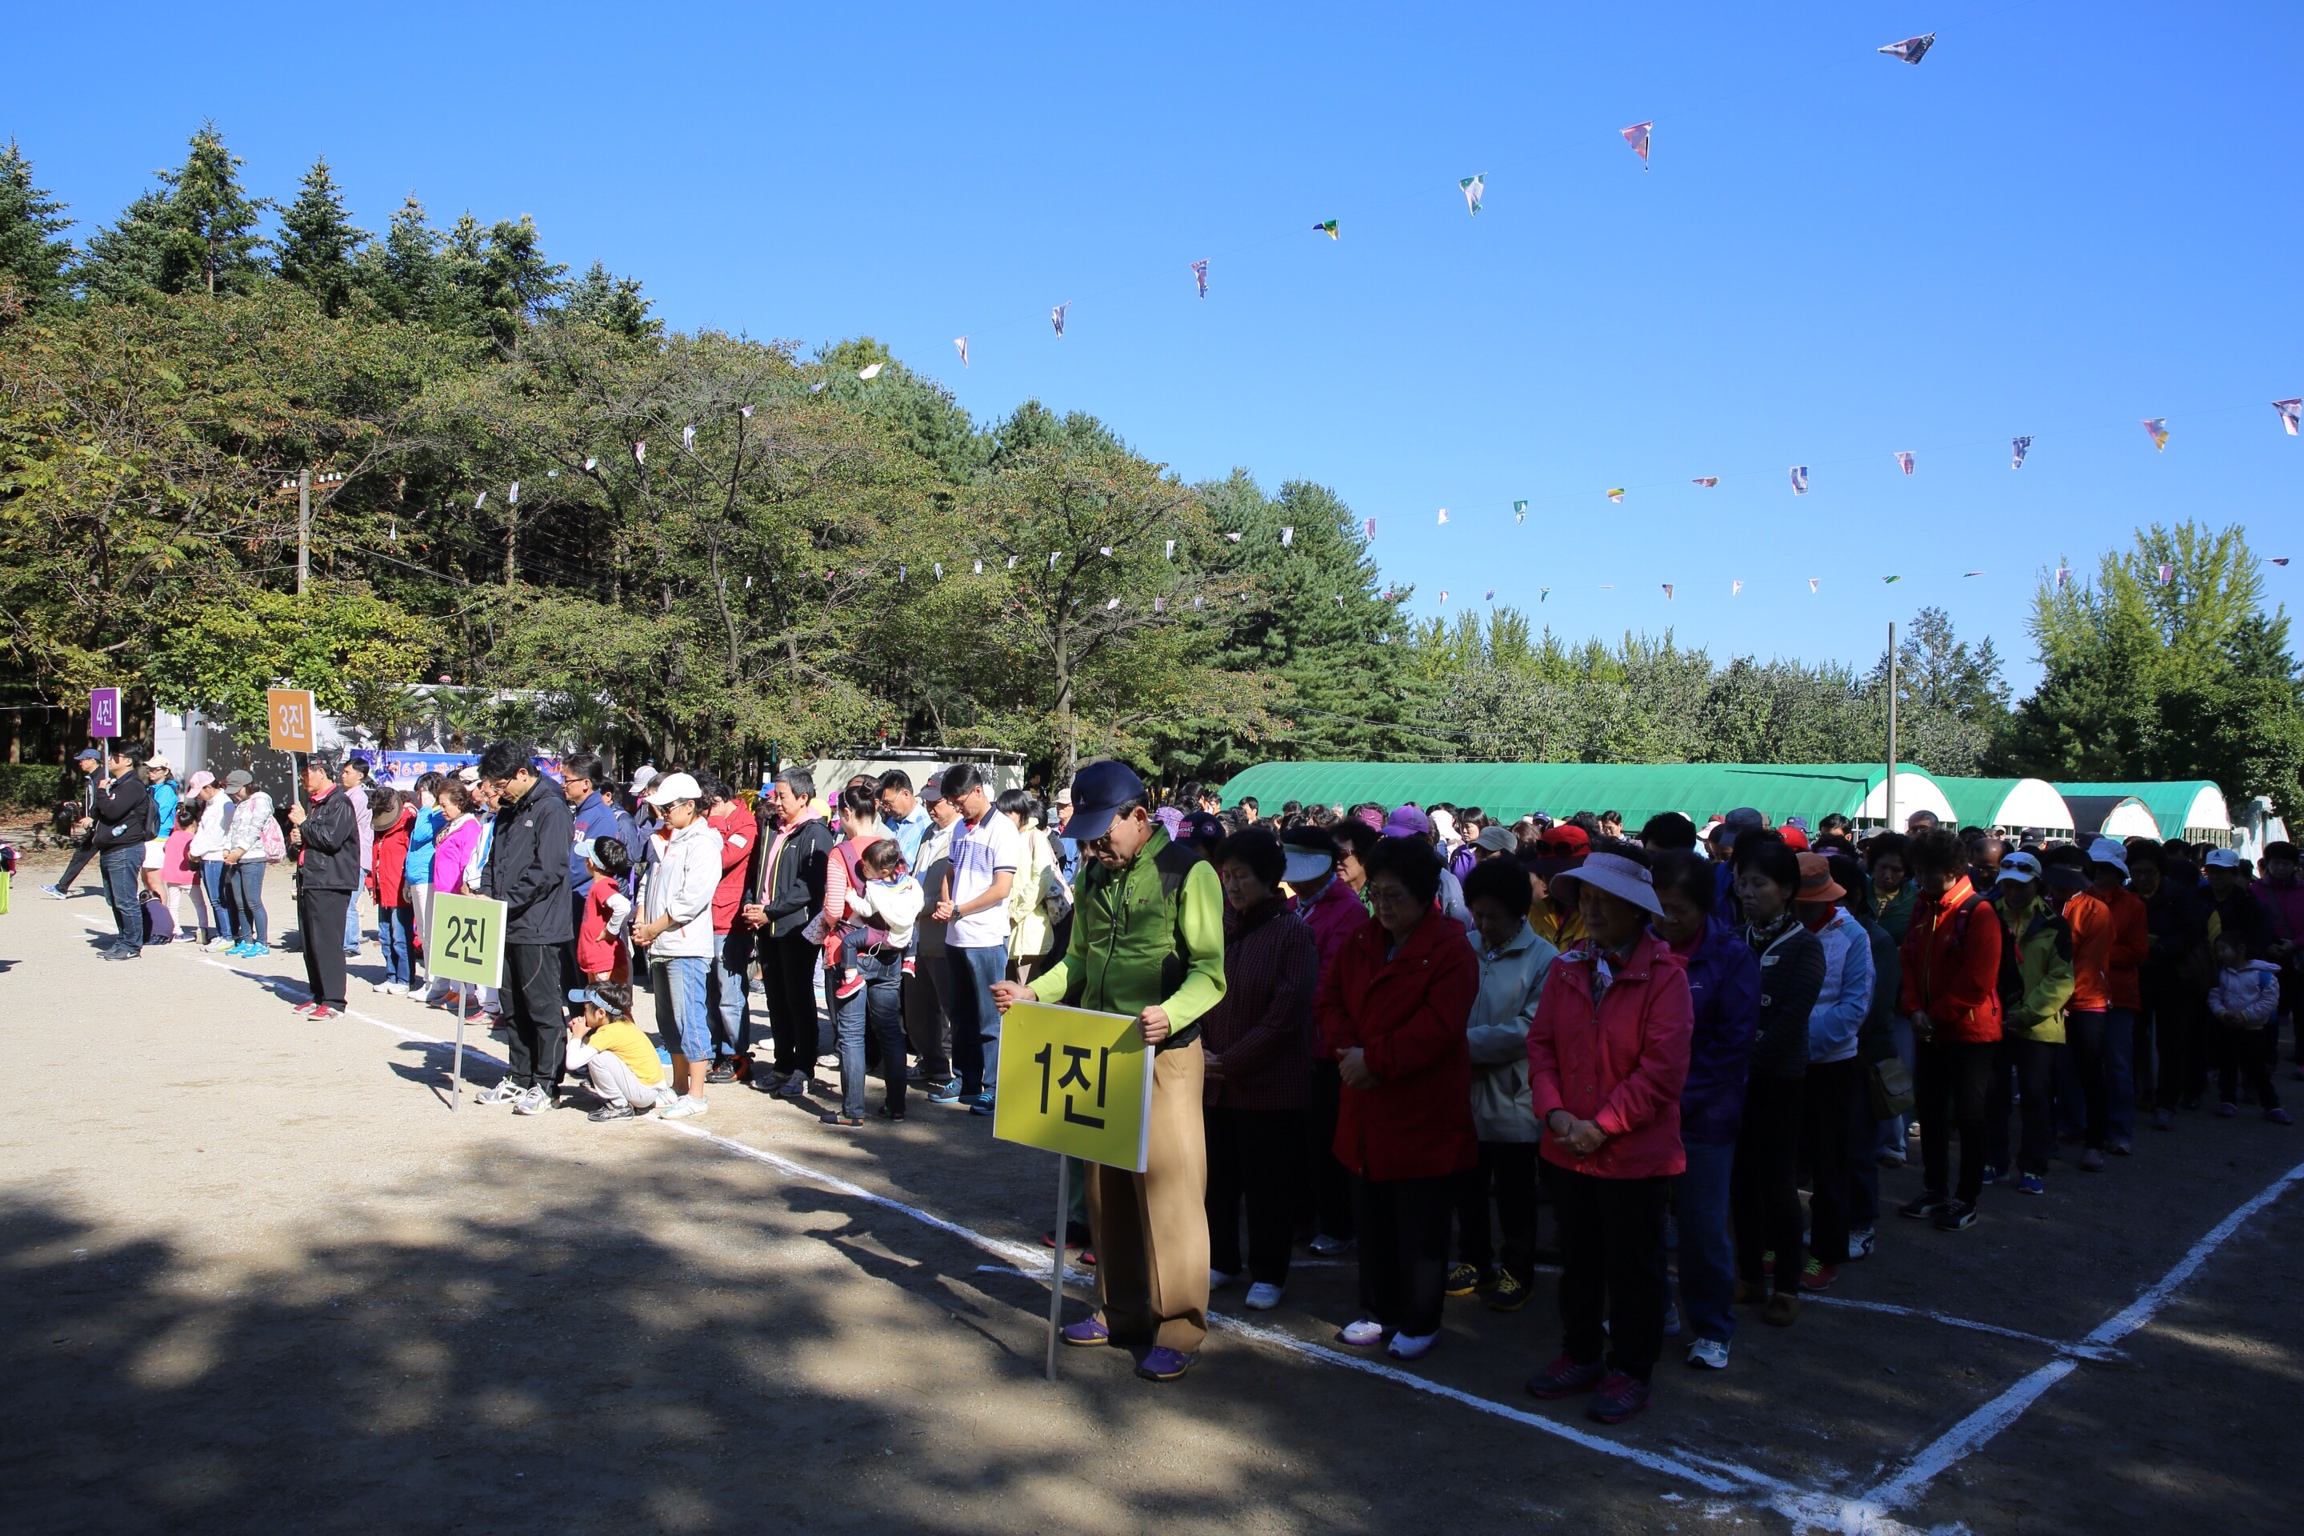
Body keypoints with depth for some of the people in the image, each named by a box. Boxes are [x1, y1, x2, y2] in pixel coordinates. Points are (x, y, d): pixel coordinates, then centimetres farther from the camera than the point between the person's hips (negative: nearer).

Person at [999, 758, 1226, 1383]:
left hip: (1165, 1054, -7)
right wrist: (1032, 992, 1)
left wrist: (1169, 1015, -32)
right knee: (1106, 1185, 12)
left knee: (1168, 1185, -4)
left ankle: (1178, 1326, 8)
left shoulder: (1187, 873, -10)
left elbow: (1210, 972, -15)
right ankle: (1120, 1310, 26)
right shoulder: (1095, 875, 11)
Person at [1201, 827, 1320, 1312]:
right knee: (1219, 1176, 14)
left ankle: (1268, 1274, 22)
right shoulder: (1220, 926, 3)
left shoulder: (1294, 933, -11)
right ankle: (1222, 1260, 31)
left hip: (1270, 1085, -4)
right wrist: (1199, 1050, -6)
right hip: (1215, 1083, 4)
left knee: (1268, 1185, 7)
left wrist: (1230, 1063, -13)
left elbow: (1285, 1016, -14)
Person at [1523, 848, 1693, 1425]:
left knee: (1633, 1268, 9)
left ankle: (1630, 1371, 25)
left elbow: (1662, 1070, -17)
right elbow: (1541, 1043, 4)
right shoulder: (1568, 969, 3)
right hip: (1567, 1150, 5)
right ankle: (1580, 1356, 35)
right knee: (1578, 1260, 19)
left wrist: (1602, 1126, -17)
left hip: (1635, 1154, -5)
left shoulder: (1664, 975, -14)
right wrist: (1554, 1112, -11)